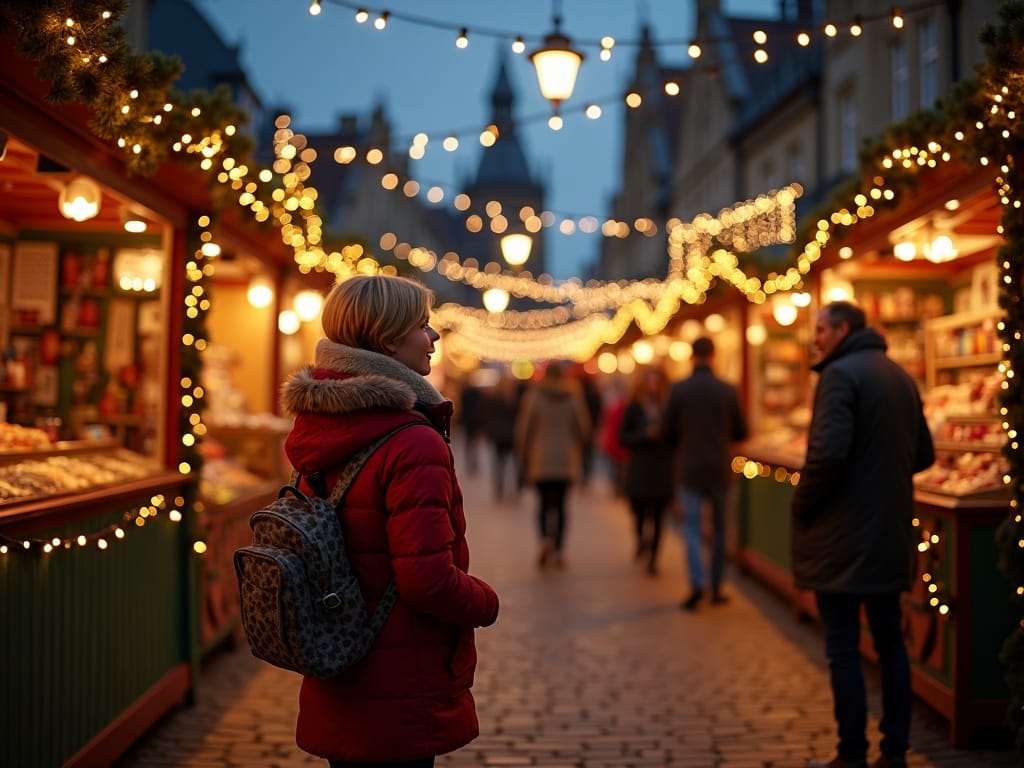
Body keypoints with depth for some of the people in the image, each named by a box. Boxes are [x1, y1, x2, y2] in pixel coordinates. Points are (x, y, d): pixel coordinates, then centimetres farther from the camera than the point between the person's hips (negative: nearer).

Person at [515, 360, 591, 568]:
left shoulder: (533, 396, -4)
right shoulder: (574, 397, 1)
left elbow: (523, 428, -2)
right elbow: (584, 428, 4)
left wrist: (523, 457, 9)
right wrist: (578, 451, 21)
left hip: (540, 460, -1)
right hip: (567, 459, 1)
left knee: (544, 502, 5)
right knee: (560, 503, 8)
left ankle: (545, 539, -20)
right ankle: (557, 550, 4)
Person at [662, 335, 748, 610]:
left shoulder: (678, 389, -7)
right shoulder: (728, 390, -5)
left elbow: (669, 433, -3)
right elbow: (741, 432, 3)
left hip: (690, 469, -1)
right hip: (721, 469, 1)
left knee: (692, 528, 3)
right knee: (720, 529, 13)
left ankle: (697, 582, -15)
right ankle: (717, 587, 18)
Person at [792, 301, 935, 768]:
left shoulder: (840, 374, -13)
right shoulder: (900, 376, 13)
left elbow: (828, 452, -24)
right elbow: (923, 454, 16)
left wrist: (802, 506, -11)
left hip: (843, 535, -8)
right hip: (891, 533, 8)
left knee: (843, 647, -1)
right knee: (889, 639, 13)